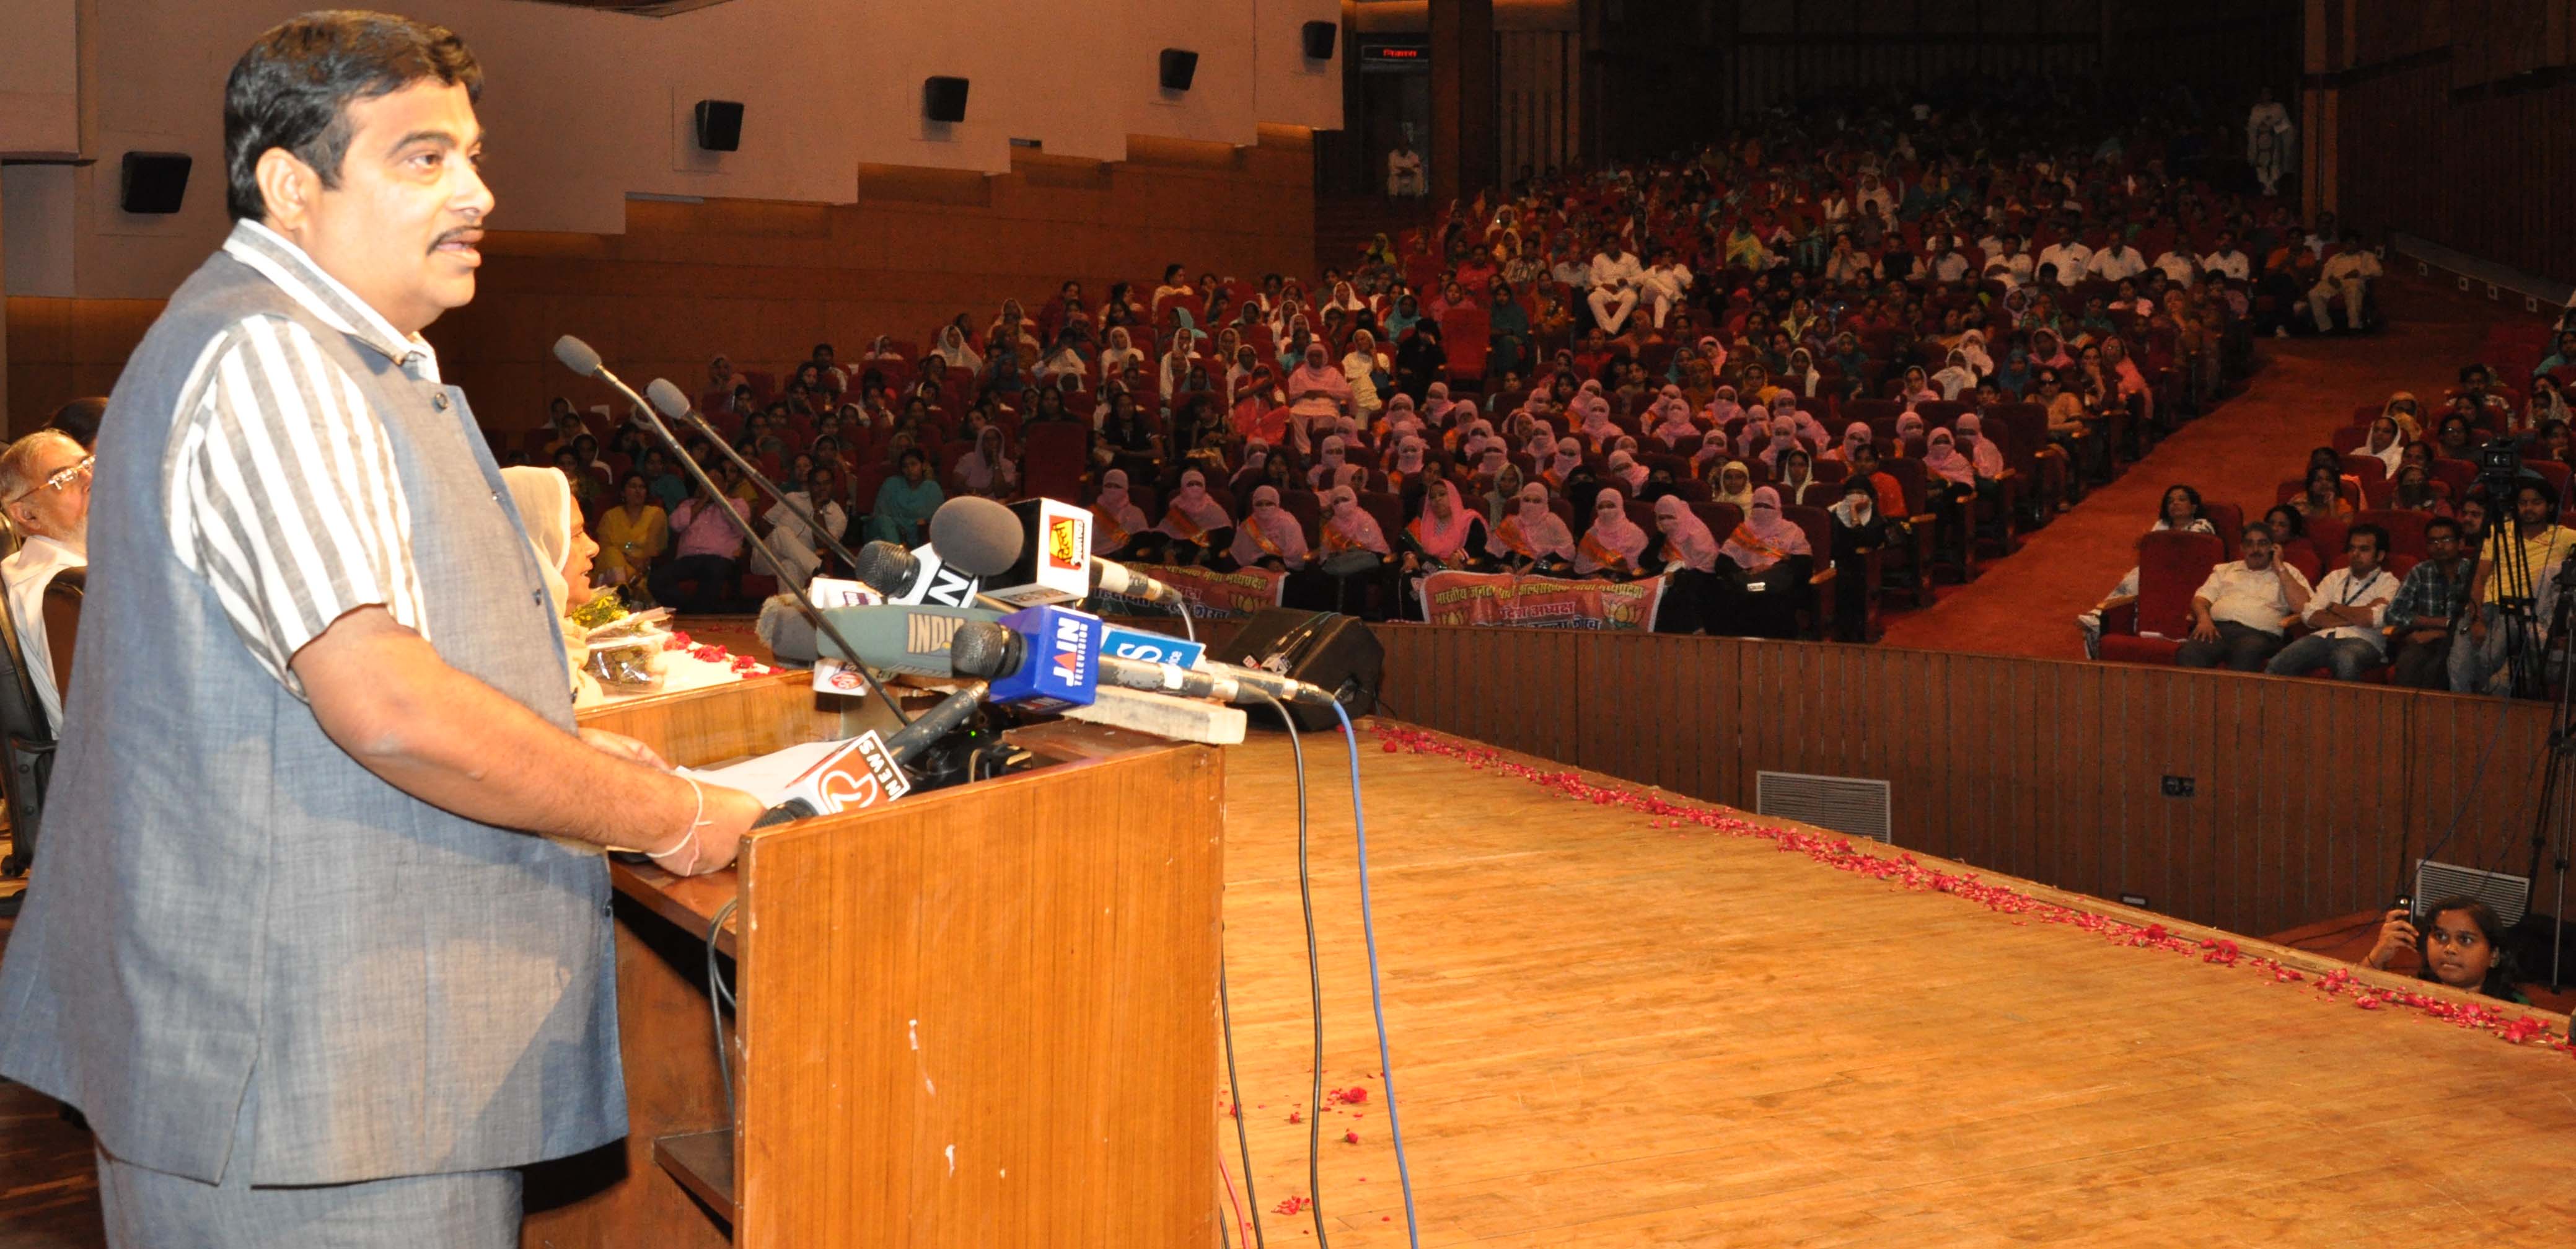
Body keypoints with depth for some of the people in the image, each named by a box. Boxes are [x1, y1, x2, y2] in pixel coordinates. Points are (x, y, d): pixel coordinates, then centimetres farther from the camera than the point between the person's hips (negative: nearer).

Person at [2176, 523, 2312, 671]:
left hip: (2259, 633, -2)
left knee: (2246, 655, -41)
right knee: (2187, 655, -34)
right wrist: (2204, 619, -6)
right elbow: (2201, 599, 18)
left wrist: (2280, 568, 7)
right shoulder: (2224, 570, 30)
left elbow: (2301, 606, 4)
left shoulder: (2287, 573, 22)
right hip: (2218, 628, 2)